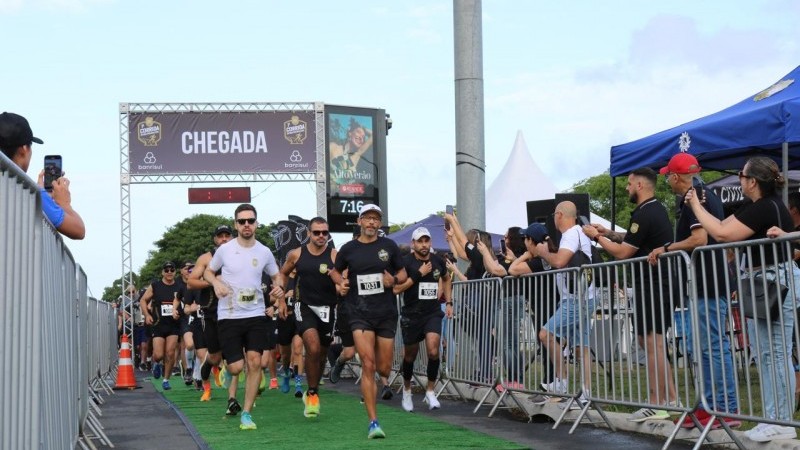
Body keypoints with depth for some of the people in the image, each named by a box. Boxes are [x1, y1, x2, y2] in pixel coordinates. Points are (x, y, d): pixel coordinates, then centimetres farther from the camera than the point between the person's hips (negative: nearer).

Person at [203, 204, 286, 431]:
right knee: (236, 367, -7)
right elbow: (208, 271, 12)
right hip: (228, 316, -1)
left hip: (256, 314, 2)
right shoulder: (225, 249, -3)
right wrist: (216, 282, -10)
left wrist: (279, 288, -4)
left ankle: (246, 413, 1)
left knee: (255, 361, -10)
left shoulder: (264, 252, 3)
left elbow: (276, 275, 18)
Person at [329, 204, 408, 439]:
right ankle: (373, 422, -10)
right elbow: (335, 270, 20)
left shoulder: (389, 246, 5)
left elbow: (403, 273, 13)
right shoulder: (348, 249, 3)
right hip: (360, 313, -2)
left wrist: (394, 280, -9)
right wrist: (341, 282, -1)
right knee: (368, 366, -13)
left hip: (387, 313, 2)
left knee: (384, 369, 5)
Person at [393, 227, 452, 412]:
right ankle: (407, 390, 36)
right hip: (411, 314, -2)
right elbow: (396, 289, -20)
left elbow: (446, 279, 24)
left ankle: (430, 391, 1)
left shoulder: (438, 261, 2)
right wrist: (419, 274, -22)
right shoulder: (406, 262, -11)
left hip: (433, 313, 2)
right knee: (410, 355, 12)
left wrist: (449, 302, 16)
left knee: (433, 351, -17)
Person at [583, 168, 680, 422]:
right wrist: (608, 233, 18)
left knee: (652, 344, -7)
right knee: (649, 342, 15)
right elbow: (633, 241, 25)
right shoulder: (656, 210, 16)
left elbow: (622, 253, -16)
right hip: (658, 283, 11)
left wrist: (597, 237, -3)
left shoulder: (645, 214, -17)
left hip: (650, 284, -11)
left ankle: (655, 406, -3)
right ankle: (671, 399, 16)